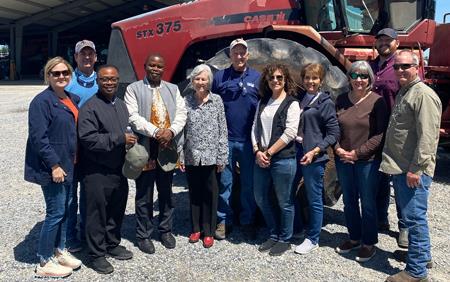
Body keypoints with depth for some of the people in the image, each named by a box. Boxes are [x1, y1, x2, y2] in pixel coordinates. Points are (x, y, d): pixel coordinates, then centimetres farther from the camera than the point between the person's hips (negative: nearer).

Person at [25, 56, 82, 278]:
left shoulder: (71, 99, 10)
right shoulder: (42, 101, -15)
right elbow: (39, 137, -20)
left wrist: (71, 161, 12)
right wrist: (54, 165, -21)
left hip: (66, 165, 8)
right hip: (52, 167, -8)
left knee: (64, 209, 16)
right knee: (56, 212, -2)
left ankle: (59, 251, 32)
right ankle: (44, 262, 13)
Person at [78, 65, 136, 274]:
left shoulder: (121, 105, 13)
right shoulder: (90, 107, -13)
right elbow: (88, 139, -23)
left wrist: (131, 141, 5)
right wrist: (120, 139, -21)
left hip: (119, 169, 7)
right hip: (98, 172, -7)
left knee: (117, 210, 18)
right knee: (97, 213, 5)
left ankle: (112, 245, 36)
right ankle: (96, 254, 20)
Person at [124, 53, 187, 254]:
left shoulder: (173, 89, 13)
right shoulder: (133, 89, 1)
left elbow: (181, 113, 3)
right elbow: (133, 117, -10)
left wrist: (171, 131, -16)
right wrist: (156, 132, -21)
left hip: (168, 147, 4)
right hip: (145, 147, -3)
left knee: (166, 192, 15)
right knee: (144, 195, 5)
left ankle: (166, 230, 30)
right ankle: (143, 235, 19)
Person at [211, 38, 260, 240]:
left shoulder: (257, 78, 6)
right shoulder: (220, 77, 4)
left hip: (249, 140, 1)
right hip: (225, 139, 0)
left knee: (249, 183, 9)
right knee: (224, 182, 8)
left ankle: (248, 221, 23)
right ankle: (224, 221, 21)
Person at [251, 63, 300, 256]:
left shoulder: (291, 103, -5)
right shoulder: (263, 102, 12)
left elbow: (290, 133, -14)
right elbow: (255, 128, 9)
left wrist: (269, 152, -13)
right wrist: (257, 151, -5)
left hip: (283, 160, -6)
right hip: (261, 159, 6)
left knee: (284, 202, 6)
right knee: (261, 199, 14)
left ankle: (284, 239, 24)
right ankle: (274, 235, 32)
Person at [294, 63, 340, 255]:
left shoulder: (325, 103, -6)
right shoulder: (300, 99, 9)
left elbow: (334, 134, -8)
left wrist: (314, 151, -16)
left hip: (314, 158, -5)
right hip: (297, 154, 5)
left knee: (314, 200, 6)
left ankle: (312, 239, 20)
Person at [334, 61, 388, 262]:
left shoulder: (377, 101, -8)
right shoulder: (341, 100, 6)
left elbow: (381, 134, -12)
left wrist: (357, 153, -15)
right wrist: (337, 148, -8)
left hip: (368, 161, -4)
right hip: (343, 160, 5)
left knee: (367, 203, 6)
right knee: (349, 201, 15)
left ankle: (369, 243, 23)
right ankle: (354, 238, 33)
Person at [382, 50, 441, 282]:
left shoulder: (423, 95, -15)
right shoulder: (402, 93, 17)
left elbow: (427, 136, -21)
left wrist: (416, 168, -22)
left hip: (413, 170, -10)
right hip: (399, 168, 10)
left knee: (414, 217, -3)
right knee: (409, 216, 19)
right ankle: (422, 255, 34)